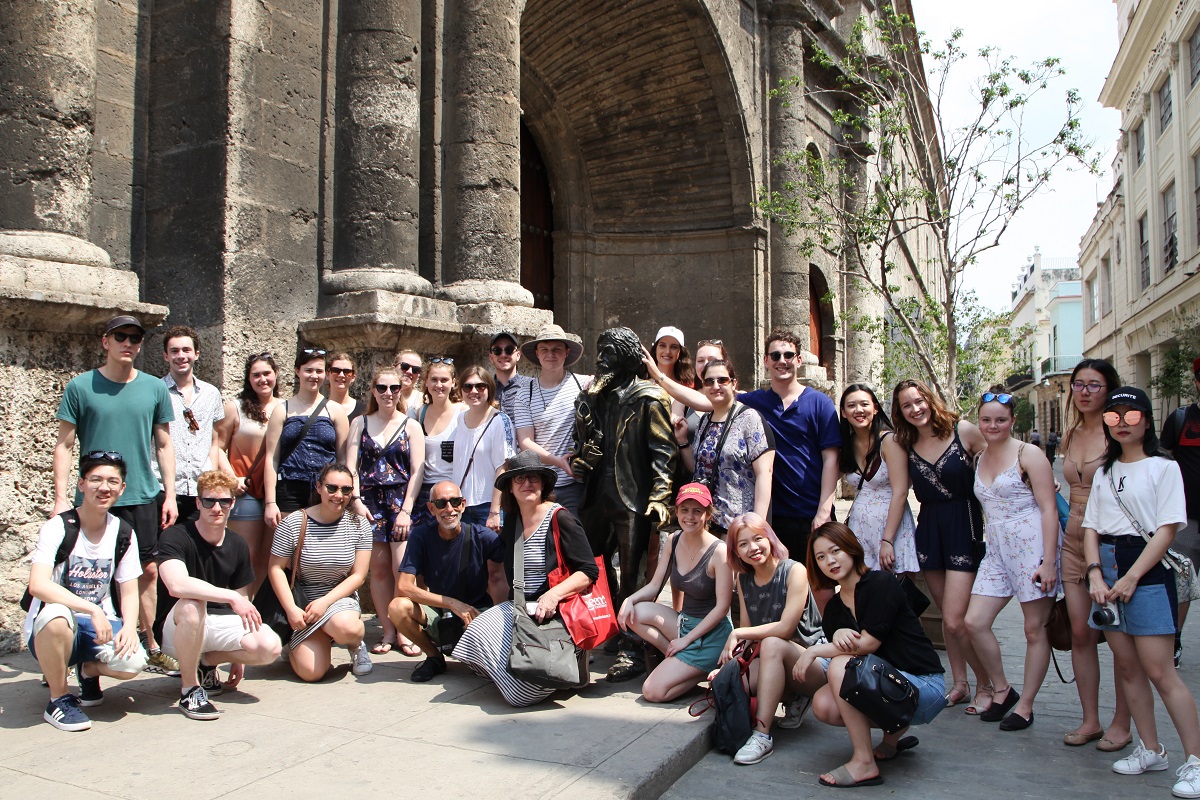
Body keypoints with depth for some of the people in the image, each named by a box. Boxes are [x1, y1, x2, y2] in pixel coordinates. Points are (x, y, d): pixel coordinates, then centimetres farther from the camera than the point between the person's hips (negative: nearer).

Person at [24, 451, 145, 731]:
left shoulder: (123, 533, 2)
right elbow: (38, 585, -26)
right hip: (48, 633, -2)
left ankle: (89, 669, 11)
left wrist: (129, 627, -18)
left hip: (101, 627, 3)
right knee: (56, 616, -39)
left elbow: (129, 592, 3)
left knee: (132, 661, -28)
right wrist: (93, 610, -35)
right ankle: (59, 698, -12)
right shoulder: (58, 528, -11)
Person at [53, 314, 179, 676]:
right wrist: (61, 497, -6)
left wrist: (170, 495, 4)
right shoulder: (80, 387, 0)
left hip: (142, 497, 2)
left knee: (148, 571, 6)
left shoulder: (155, 388, 6)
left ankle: (153, 648, 17)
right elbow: (64, 445, 1)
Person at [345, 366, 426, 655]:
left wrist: (406, 510, -9)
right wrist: (356, 500, -7)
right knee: (378, 569, 2)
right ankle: (388, 632, 10)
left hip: (401, 501, -2)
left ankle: (404, 632, 0)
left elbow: (417, 471, 0)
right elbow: (350, 465, 6)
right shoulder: (360, 423, 12)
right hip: (370, 502, 2)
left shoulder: (411, 426, 6)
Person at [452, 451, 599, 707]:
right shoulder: (511, 522, 13)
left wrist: (554, 594, -24)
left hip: (555, 609, -7)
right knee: (478, 632, -25)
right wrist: (502, 608, 17)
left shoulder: (560, 518, -7)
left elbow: (589, 571, -11)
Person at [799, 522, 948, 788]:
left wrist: (814, 651, -16)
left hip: (925, 687, -7)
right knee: (823, 706, -14)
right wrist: (838, 635, -25)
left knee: (841, 666, -25)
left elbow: (869, 642, -20)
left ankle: (864, 764, -15)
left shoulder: (881, 582, -14)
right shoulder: (834, 609, 7)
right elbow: (843, 649, -3)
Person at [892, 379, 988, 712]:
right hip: (928, 530, 4)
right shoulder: (904, 444, 4)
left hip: (964, 526, -4)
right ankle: (960, 683, 25)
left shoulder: (964, 431, -7)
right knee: (947, 616, 10)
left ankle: (988, 685, 11)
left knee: (955, 620, -9)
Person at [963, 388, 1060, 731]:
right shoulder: (980, 459, 13)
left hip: (1032, 548, -6)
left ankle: (1026, 705, 16)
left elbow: (1049, 509, -10)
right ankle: (1001, 690, 19)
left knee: (1035, 629, 3)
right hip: (996, 552, 6)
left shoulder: (1028, 455, -6)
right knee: (974, 622, 0)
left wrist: (1048, 561, -16)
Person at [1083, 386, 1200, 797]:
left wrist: (1131, 577, -15)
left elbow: (1167, 529, -9)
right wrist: (1095, 573, -4)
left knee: (1159, 670, -9)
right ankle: (1151, 749, 19)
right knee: (1127, 667, 8)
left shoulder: (1163, 467, -1)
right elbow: (1091, 527, 11)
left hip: (1146, 570, -6)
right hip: (1107, 568, 6)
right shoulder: (1104, 472, 15)